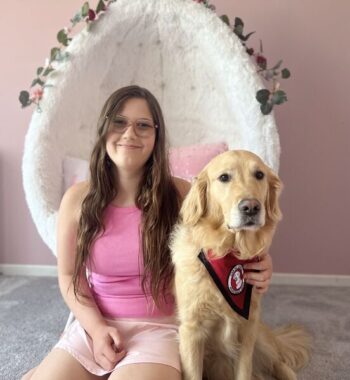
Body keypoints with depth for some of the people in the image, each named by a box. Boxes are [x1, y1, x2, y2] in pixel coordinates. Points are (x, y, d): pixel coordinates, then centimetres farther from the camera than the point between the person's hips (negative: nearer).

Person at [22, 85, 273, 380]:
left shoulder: (181, 194, -11)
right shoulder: (77, 199, -4)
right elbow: (69, 275, 4)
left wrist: (255, 266, -23)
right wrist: (97, 328, -10)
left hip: (159, 328, -2)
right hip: (93, 326, 3)